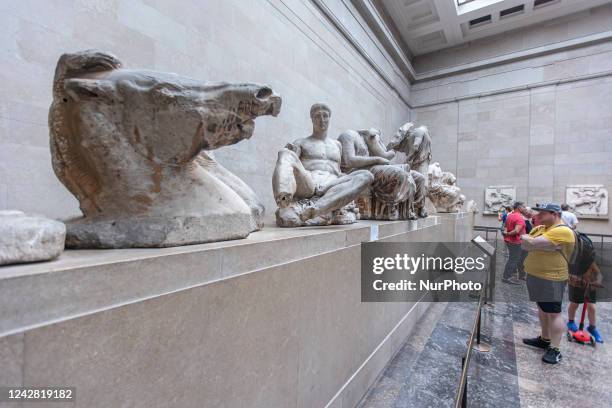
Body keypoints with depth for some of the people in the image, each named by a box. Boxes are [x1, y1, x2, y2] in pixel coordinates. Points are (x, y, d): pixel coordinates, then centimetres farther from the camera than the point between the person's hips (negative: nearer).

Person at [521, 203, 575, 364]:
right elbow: (525, 244, 7)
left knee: (553, 313, 1)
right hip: (535, 276, 9)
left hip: (551, 279, -9)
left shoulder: (562, 231, -19)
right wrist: (533, 243, -13)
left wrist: (527, 240, -6)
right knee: (542, 308, 19)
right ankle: (545, 339, 34)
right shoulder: (540, 228, 10)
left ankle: (555, 349, 12)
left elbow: (532, 244, -26)